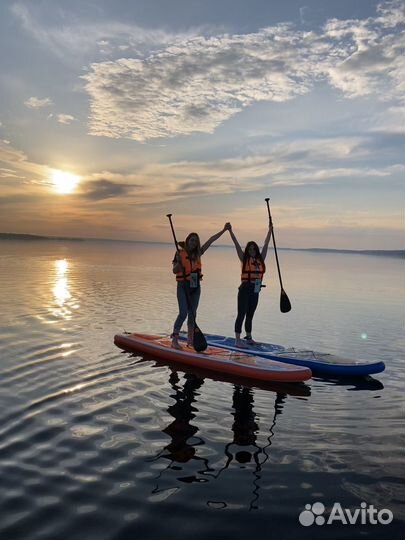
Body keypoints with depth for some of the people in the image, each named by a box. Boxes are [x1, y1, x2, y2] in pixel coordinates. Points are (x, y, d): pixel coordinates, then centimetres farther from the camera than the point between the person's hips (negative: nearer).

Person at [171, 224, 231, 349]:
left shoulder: (198, 253, 7)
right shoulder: (180, 253, -5)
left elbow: (211, 240, 7)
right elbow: (174, 271, -7)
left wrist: (224, 230, 8)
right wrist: (178, 261, -25)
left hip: (195, 287, 5)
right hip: (183, 286, -5)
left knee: (192, 313, 8)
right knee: (183, 313, -14)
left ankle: (190, 339, 16)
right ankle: (174, 340, -8)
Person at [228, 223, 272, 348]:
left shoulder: (260, 259, 10)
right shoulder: (245, 258, -2)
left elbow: (266, 244, 16)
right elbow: (237, 244, -6)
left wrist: (270, 230, 19)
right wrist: (230, 231, -9)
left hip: (255, 290, 6)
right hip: (245, 289, -5)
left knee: (250, 315, 15)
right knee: (241, 314, -4)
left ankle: (249, 338, 25)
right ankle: (237, 340, -3)